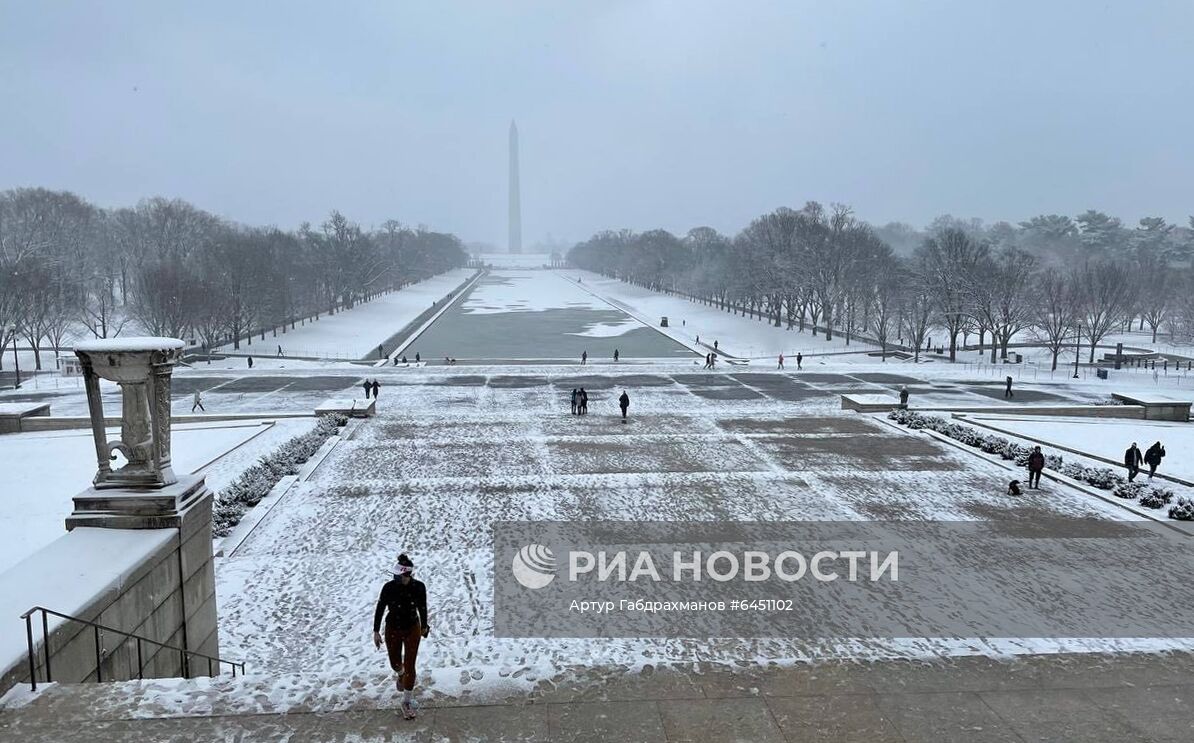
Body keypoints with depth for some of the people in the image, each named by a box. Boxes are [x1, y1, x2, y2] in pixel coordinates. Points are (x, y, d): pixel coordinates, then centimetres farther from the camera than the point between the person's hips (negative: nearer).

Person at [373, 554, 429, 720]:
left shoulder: (419, 587, -19)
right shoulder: (389, 587, -22)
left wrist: (424, 626, 12)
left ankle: (407, 702, 15)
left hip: (412, 629, -1)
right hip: (393, 630, 1)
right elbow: (380, 609, -8)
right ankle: (401, 674, 56)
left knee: (409, 666, -1)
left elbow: (422, 608, -1)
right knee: (395, 664, 18)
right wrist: (376, 631, -4)